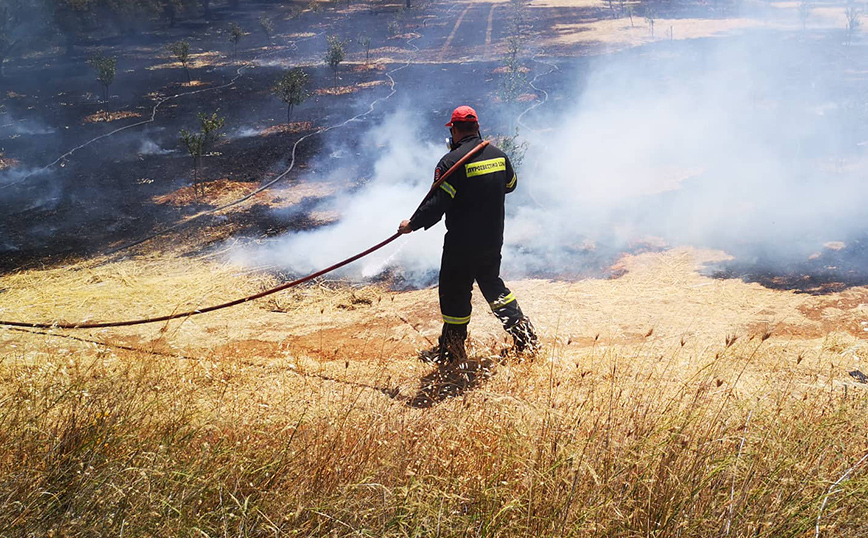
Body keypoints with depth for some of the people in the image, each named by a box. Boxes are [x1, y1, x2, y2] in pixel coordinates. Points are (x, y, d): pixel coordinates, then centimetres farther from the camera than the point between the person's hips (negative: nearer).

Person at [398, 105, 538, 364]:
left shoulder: (451, 162, -17)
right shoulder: (499, 155, 3)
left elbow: (437, 203, -21)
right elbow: (511, 184, 20)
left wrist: (412, 224, -8)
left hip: (462, 243, -6)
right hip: (493, 240, 6)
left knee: (454, 293, 6)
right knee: (493, 284, 25)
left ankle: (452, 352, 15)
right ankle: (524, 335, 22)